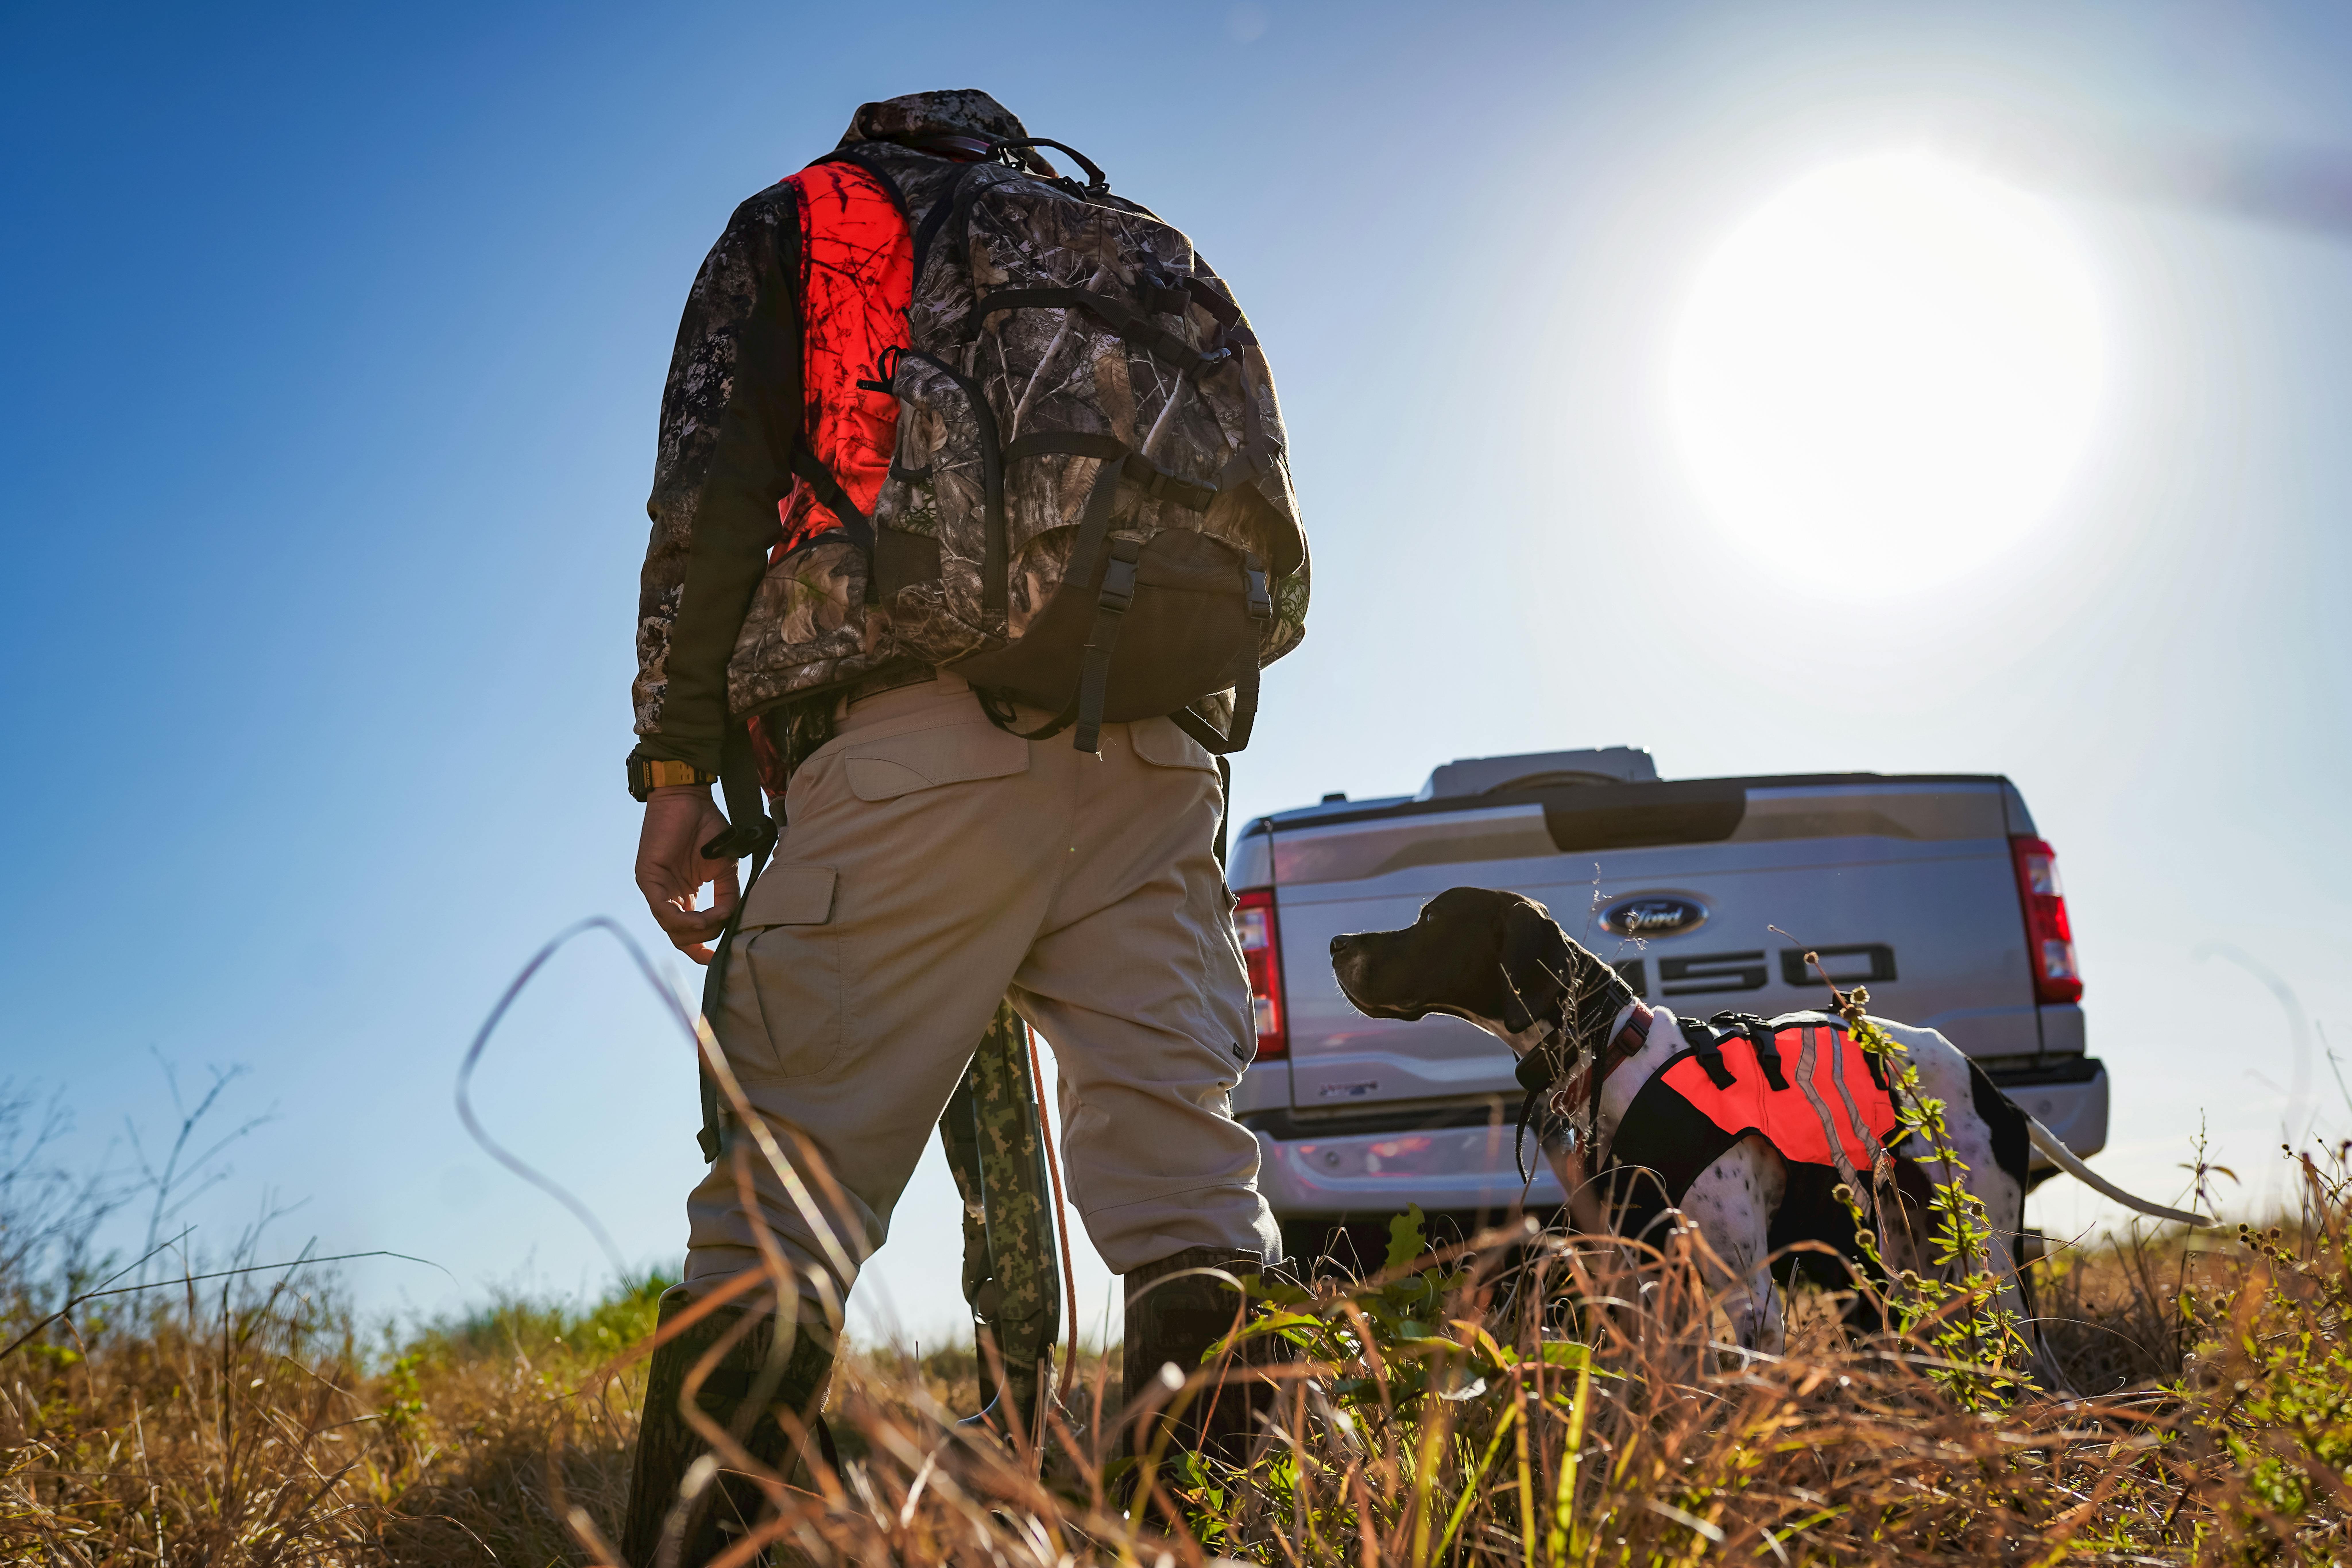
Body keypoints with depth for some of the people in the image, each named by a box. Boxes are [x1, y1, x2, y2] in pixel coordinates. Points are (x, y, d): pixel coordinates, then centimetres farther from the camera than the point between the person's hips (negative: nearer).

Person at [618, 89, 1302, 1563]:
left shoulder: (794, 227, 21)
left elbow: (711, 491, 5)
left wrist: (678, 767, 4)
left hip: (913, 746, -4)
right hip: (1153, 766, 4)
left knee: (782, 1194, -5)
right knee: (1186, 1181, 0)